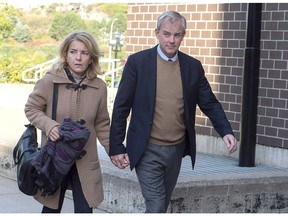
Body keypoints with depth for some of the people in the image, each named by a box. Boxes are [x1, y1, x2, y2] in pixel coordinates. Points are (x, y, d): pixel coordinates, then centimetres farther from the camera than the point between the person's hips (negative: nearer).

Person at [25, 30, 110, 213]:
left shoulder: (99, 86, -4)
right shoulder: (49, 81, -12)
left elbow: (101, 124, 7)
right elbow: (32, 109, -1)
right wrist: (49, 125, -18)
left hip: (85, 161, 1)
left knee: (84, 210, -2)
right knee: (52, 208, 13)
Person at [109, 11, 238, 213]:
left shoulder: (193, 66, 3)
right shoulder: (137, 62, -7)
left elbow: (210, 103, 5)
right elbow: (121, 107, -4)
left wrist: (226, 131, -12)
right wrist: (116, 147, -6)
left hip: (177, 150, 4)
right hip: (148, 151, -4)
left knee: (162, 204, 16)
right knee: (156, 207, -9)